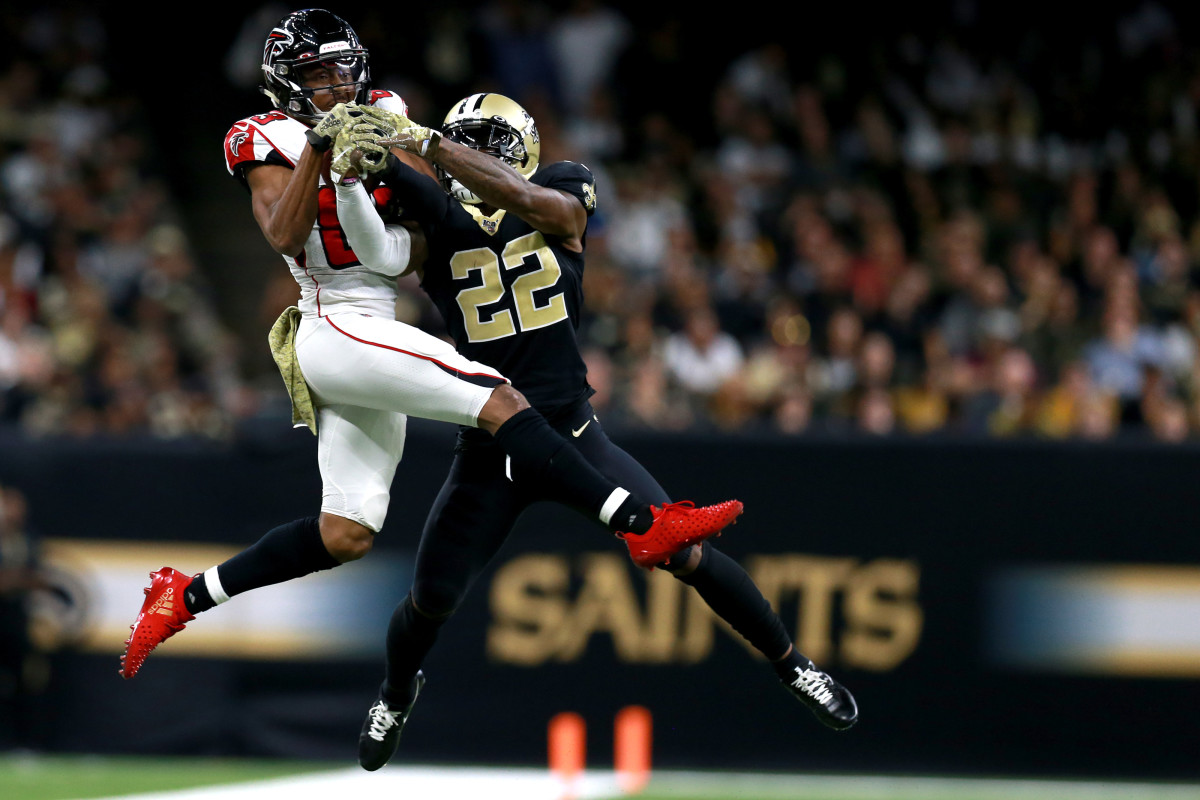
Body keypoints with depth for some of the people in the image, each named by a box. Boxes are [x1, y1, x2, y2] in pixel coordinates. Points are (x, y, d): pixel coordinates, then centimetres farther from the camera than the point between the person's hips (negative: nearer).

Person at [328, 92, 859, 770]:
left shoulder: (562, 196, -3)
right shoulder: (438, 227, -2)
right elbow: (374, 248, -22)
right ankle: (397, 694, 35)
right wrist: (356, 172, -40)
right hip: (488, 453, 1)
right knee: (432, 601, 2)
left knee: (685, 554, -4)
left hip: (574, 433, -1)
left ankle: (792, 663, 16)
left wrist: (424, 141, -32)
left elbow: (519, 196, -24)